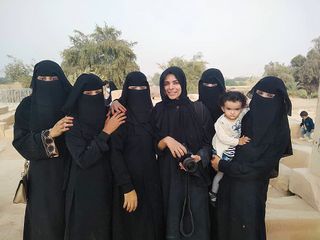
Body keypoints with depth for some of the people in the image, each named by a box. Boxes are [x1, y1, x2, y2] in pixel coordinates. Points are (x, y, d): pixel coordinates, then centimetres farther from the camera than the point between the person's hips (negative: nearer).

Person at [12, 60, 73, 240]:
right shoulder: (27, 106, -3)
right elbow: (20, 142, -10)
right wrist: (50, 133, -23)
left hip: (70, 173, 0)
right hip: (42, 176, 0)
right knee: (44, 223, 8)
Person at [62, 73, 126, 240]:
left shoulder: (108, 117, -2)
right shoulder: (72, 124, -14)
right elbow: (83, 159, -23)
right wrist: (106, 132, -23)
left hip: (106, 186, 4)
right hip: (83, 189, -4)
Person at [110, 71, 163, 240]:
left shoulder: (151, 114, 7)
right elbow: (115, 153, -17)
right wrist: (127, 188, -21)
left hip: (151, 180, 6)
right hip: (129, 182, -6)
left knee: (152, 225, 14)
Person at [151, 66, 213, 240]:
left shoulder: (199, 109, -2)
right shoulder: (158, 110, 1)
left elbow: (208, 142, 1)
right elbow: (154, 146, 2)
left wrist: (199, 157, -18)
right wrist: (166, 140, -18)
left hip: (196, 176, 0)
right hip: (169, 176, 1)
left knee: (197, 220, 6)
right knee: (172, 219, 9)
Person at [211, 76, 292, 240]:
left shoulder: (280, 132, -15)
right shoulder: (245, 118, -1)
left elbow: (260, 168, -18)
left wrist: (222, 166, -15)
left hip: (251, 192, -4)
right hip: (228, 186, 5)